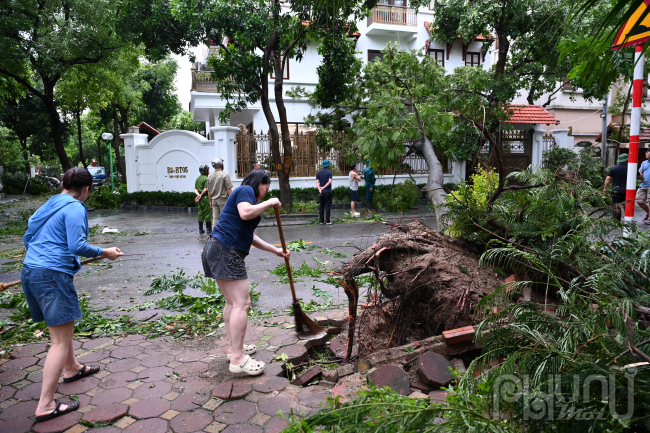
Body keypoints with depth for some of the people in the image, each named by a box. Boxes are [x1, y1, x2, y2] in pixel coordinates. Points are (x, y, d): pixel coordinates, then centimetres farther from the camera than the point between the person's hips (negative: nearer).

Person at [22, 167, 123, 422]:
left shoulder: (49, 205, 15)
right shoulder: (75, 208, -11)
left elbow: (28, 237, 23)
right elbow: (78, 246, -20)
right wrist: (105, 253, -7)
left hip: (30, 271, 10)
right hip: (52, 274, -10)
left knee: (62, 325, 27)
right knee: (61, 340, -4)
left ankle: (71, 368, 46)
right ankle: (46, 406, -1)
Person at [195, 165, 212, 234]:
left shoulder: (197, 179, 14)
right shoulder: (206, 179, -12)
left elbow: (195, 189, 9)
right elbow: (205, 189, -19)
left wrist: (198, 194, -6)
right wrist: (201, 195, -6)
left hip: (200, 199, 8)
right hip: (206, 198, -8)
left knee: (200, 214, 10)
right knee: (208, 214, -1)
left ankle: (200, 229, 13)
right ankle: (209, 229, 4)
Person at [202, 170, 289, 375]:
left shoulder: (244, 194, 26)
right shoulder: (246, 190, -1)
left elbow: (250, 237, 29)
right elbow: (245, 213, -24)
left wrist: (276, 250, 30)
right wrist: (269, 203, -9)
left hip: (217, 250, 11)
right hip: (226, 251, -11)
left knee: (232, 302, 17)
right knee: (241, 303, -10)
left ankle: (233, 348, 27)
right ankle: (238, 359, -8)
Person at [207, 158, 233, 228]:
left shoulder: (210, 176, 8)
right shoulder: (224, 175, -10)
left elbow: (209, 191, 12)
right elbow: (229, 189, -12)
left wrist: (210, 201, 21)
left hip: (214, 200, 6)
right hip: (223, 199, -5)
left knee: (215, 218, 9)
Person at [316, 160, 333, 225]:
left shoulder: (318, 173, 9)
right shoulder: (329, 172, -5)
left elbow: (317, 182, -1)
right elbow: (329, 181, -16)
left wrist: (320, 189, -10)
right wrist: (323, 187, -11)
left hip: (321, 192, 5)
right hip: (327, 191, -5)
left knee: (321, 207, 8)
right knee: (328, 207, -2)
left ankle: (322, 221, 10)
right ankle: (327, 221, -3)